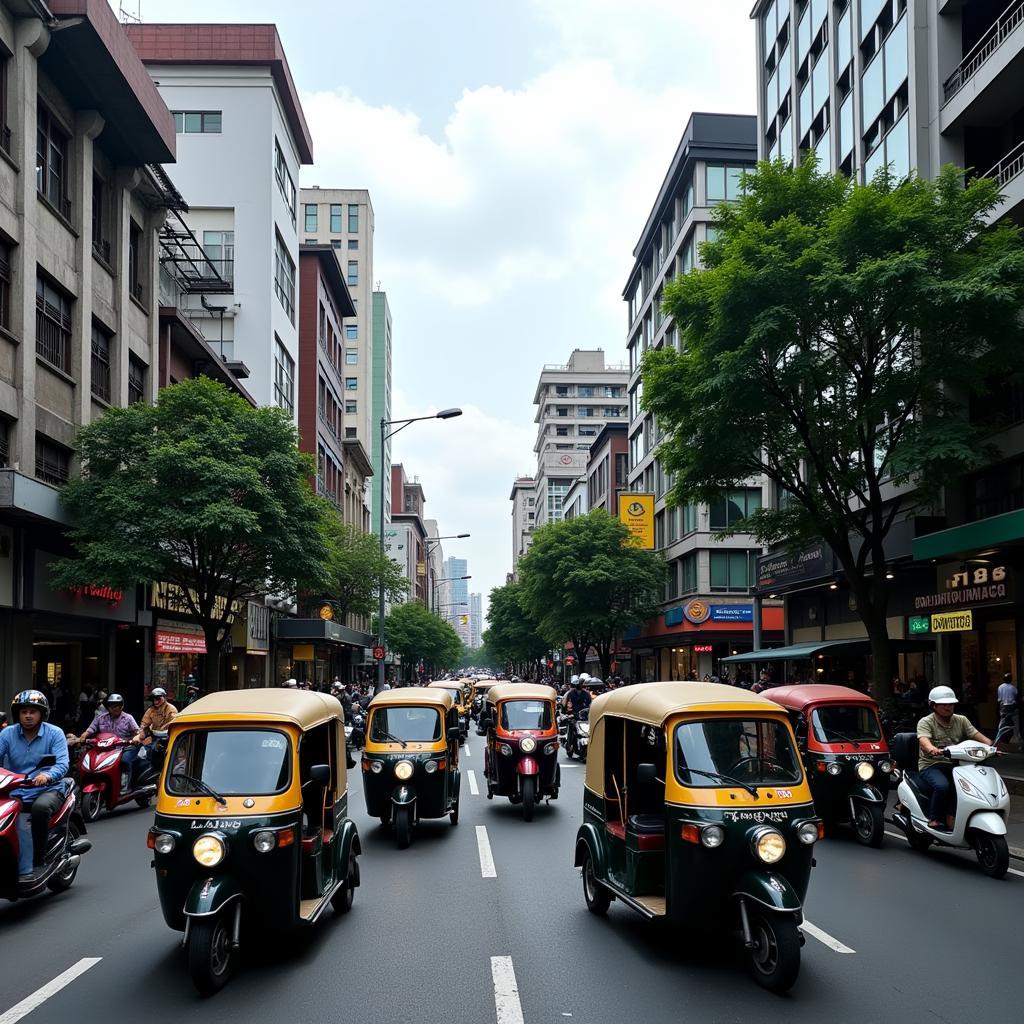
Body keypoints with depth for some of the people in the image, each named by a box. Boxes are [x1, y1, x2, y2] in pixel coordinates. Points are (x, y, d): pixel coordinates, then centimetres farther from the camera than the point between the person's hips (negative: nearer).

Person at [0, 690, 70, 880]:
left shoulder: (54, 734, 0)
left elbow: (63, 763, -12)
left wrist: (47, 775, -35)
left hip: (48, 789, -3)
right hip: (15, 790, 3)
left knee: (40, 807, -35)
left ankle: (38, 862, -21)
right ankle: (23, 869, -20)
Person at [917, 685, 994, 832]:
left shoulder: (961, 720, 14)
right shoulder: (926, 722, -3)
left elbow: (977, 736, 4)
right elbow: (924, 741, -22)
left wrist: (992, 746, -17)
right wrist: (933, 749, -45)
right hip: (931, 765, -5)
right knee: (942, 785, -35)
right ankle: (934, 820, -17)